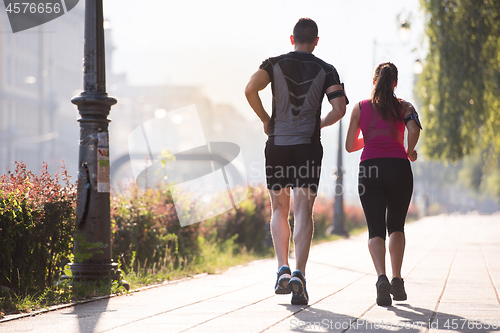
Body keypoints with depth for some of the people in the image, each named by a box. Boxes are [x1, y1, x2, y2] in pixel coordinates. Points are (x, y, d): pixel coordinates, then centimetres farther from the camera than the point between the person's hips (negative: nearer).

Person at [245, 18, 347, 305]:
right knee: (303, 212, -4)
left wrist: (265, 119, 3)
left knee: (280, 210, 16)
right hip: (308, 146, -1)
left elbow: (250, 90, -12)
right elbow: (339, 110, -7)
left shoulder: (275, 64, 5)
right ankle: (299, 275, -18)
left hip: (277, 144, 1)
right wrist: (319, 125, 13)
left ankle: (283, 269, 3)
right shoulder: (326, 70, 5)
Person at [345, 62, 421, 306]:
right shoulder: (403, 106, 10)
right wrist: (410, 152, 7)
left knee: (375, 229, -2)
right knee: (396, 226, 18)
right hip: (398, 167, 0)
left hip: (370, 168, 0)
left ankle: (382, 278, -26)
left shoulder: (360, 108, 13)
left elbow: (350, 146, 13)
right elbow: (414, 129, -11)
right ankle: (397, 280, 9)